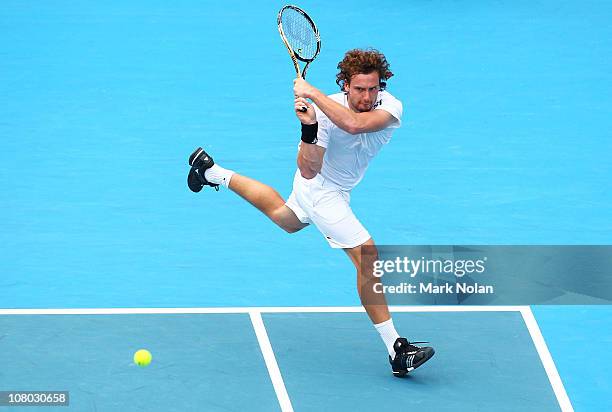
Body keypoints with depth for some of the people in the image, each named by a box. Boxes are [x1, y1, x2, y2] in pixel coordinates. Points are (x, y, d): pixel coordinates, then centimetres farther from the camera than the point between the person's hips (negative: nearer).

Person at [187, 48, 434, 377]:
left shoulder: (390, 106, -24)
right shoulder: (325, 111, -31)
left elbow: (353, 124, -46)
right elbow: (309, 171, -34)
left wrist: (311, 91, -46)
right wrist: (309, 129, -49)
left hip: (337, 189, 6)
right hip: (320, 188, -6)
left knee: (286, 220, 34)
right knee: (368, 257, -17)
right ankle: (396, 350, -13)